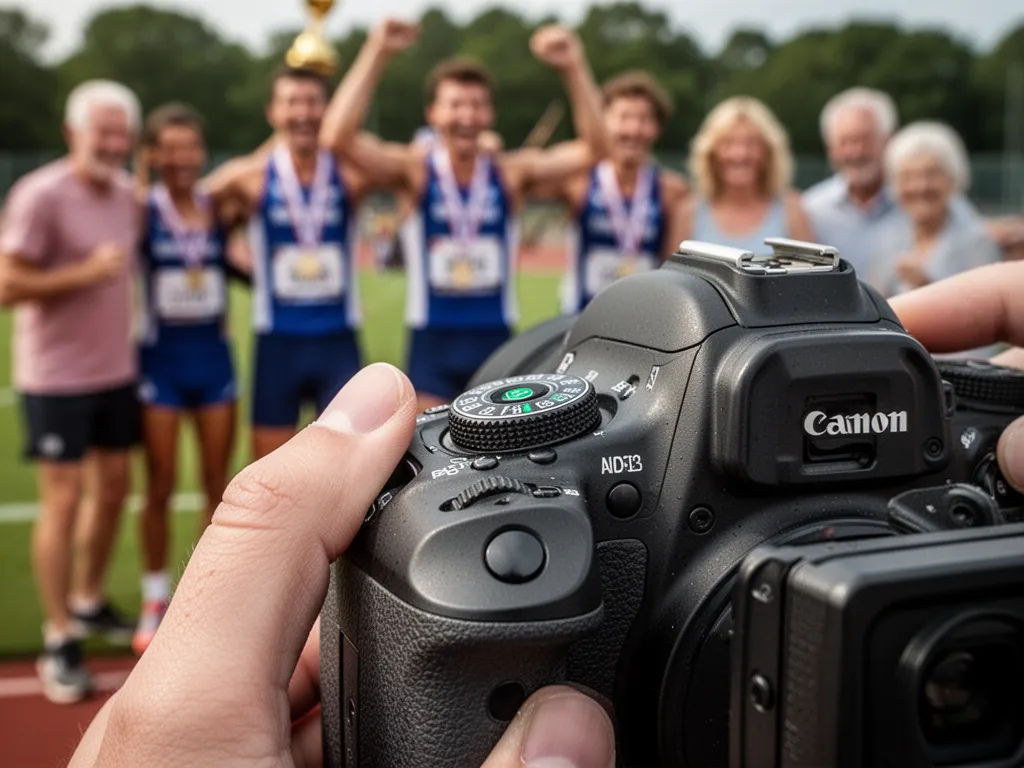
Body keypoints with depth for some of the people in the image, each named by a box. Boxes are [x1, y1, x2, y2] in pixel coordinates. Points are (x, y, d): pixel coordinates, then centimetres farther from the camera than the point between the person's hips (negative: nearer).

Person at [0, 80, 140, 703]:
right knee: (63, 500, -3)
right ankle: (60, 642, 8)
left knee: (114, 487, 14)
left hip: (116, 370, 7)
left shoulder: (127, 192, 6)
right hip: (57, 377, -7)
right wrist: (85, 272, -24)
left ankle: (89, 602, 33)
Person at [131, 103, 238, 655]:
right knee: (160, 489, 5)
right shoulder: (142, 210, -6)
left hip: (213, 355, 3)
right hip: (162, 359, -3)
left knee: (218, 485, 9)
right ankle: (155, 604, 21)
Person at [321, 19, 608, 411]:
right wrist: (376, 53, -25)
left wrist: (574, 66, -21)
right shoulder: (415, 170, -6)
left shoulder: (511, 173, -1)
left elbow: (593, 149, -11)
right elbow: (339, 136, -21)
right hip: (432, 344, -2)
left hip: (495, 343, 2)